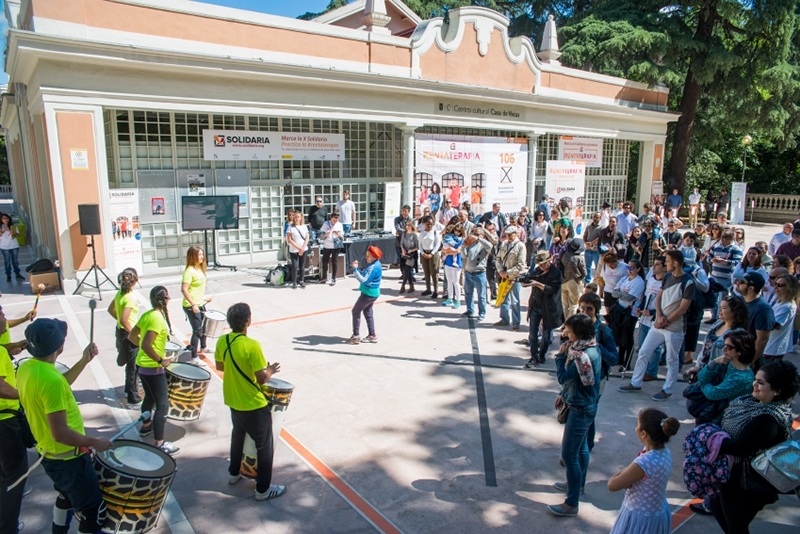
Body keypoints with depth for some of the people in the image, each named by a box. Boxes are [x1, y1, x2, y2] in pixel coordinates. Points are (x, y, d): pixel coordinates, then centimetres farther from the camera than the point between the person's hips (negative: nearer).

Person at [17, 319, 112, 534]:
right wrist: (94, 442, -16)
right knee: (93, 511, 5)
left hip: (49, 453, 9)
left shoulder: (25, 368, -4)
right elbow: (61, 433, -30)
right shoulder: (51, 379, -32)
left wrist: (84, 361, 10)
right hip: (67, 458, -9)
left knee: (67, 497, 32)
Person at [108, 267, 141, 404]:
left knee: (130, 363, 24)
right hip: (129, 334, -9)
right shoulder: (131, 298, -25)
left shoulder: (120, 293, 1)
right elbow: (124, 320, -29)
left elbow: (111, 309, 15)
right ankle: (133, 396, 14)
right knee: (133, 365, 4)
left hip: (120, 331, 9)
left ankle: (129, 389, 40)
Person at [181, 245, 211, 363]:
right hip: (191, 306, -9)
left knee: (204, 327, 24)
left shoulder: (200, 269, 7)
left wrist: (203, 298, 18)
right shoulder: (189, 271, -20)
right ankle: (194, 358, 2)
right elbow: (184, 289, -25)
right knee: (197, 330, -5)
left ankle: (203, 347, 46)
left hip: (200, 305, 9)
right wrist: (193, 304, -27)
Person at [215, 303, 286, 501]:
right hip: (254, 405, -7)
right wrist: (270, 370, -6)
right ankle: (263, 489, 20)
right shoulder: (252, 345, -29)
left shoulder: (222, 341, -7)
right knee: (265, 446, 10)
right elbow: (261, 378, -25)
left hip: (233, 402, 7)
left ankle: (233, 473, 47)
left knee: (238, 436, 31)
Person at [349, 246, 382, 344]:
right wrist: (357, 268, -4)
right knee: (367, 313, 18)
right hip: (371, 292, 10)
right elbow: (364, 274, 12)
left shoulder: (374, 267, -23)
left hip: (369, 293, -10)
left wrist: (355, 269, -29)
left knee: (356, 311, -1)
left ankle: (356, 336, 4)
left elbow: (364, 280, -29)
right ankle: (372, 335, 24)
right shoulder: (373, 264, 9)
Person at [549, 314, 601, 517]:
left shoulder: (584, 355, -28)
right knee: (581, 448, 25)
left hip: (580, 409, -10)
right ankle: (578, 484, 44)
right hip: (585, 405, 10)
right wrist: (564, 395, 15)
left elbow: (563, 377, -24)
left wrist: (561, 355, -15)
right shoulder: (590, 348, 3)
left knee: (569, 454, -3)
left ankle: (571, 504, 5)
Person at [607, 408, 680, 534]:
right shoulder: (663, 450, -9)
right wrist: (626, 474, -16)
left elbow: (612, 485, -22)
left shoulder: (645, 462, -34)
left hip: (641, 518, -8)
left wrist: (619, 475, -5)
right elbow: (628, 472, 3)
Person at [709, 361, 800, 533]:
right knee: (717, 507, 28)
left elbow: (738, 447, -31)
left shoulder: (768, 420, -32)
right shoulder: (762, 404, -4)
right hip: (736, 474, 9)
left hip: (745, 484, -9)